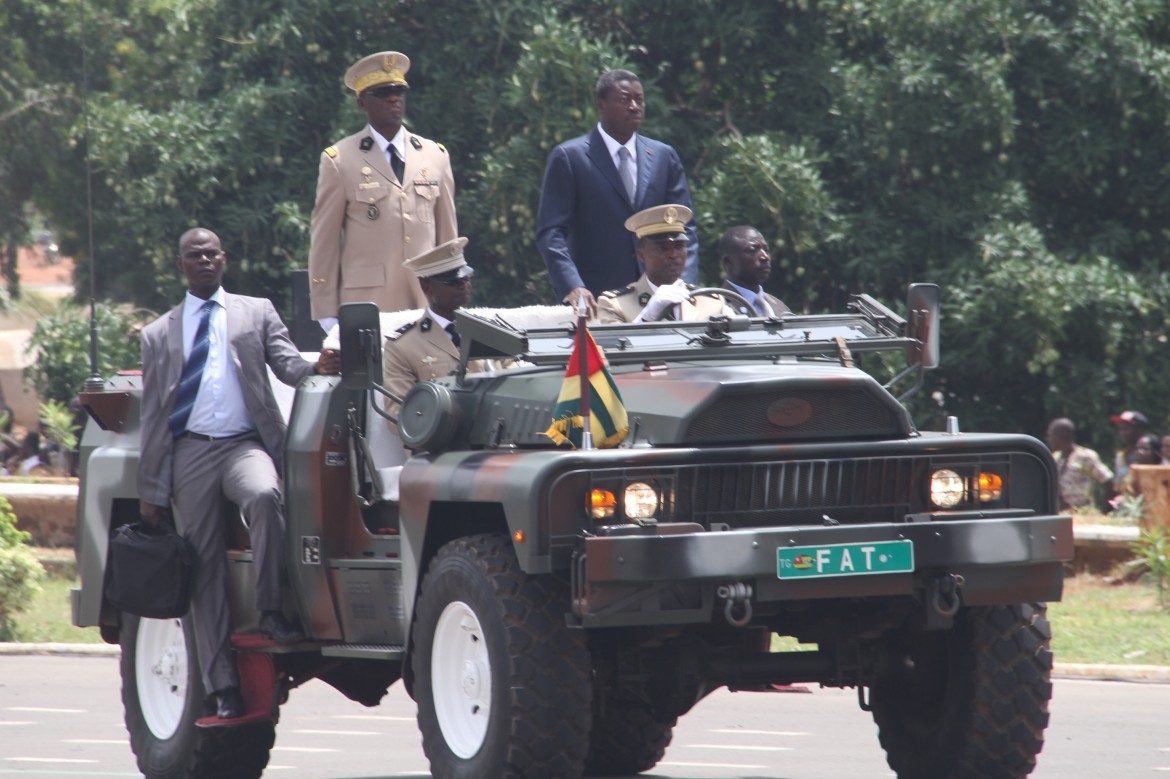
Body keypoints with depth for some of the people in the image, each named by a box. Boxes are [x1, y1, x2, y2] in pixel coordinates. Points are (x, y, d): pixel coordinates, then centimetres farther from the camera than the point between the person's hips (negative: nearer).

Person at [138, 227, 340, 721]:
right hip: (189, 453, 1)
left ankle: (271, 609, -23)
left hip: (244, 444, -1)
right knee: (205, 569, -3)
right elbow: (153, 415, 14)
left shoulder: (257, 313, 15)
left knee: (264, 496, -36)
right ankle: (222, 686, -3)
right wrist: (150, 491, 8)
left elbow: (286, 365, 4)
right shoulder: (158, 335, 17)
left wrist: (317, 367, -21)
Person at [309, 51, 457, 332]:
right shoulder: (339, 161, 4)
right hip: (366, 306, -3)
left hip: (428, 305, 3)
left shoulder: (435, 156, 14)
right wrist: (326, 316, 1)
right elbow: (324, 242, 4)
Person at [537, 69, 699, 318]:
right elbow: (551, 232, -6)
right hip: (595, 302, -3)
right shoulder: (569, 157, 0)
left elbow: (684, 229, 10)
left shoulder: (664, 156, 13)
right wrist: (572, 287, -21)